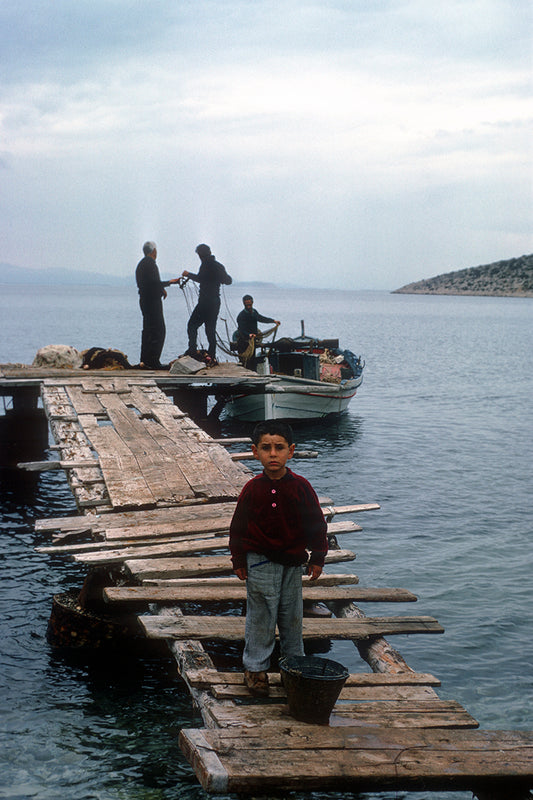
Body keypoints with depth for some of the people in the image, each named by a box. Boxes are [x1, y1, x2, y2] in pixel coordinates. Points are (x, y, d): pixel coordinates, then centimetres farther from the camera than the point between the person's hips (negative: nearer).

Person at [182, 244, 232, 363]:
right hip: (216, 301, 7)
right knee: (210, 328, 10)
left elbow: (200, 278, -18)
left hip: (205, 301, -7)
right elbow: (228, 281, 18)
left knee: (192, 325, -1)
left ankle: (192, 350, -13)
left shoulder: (206, 265, -9)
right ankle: (212, 355, 6)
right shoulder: (219, 266, 11)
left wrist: (188, 275, -6)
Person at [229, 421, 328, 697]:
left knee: (292, 616, 13)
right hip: (260, 563, -2)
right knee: (261, 617, 5)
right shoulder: (253, 489, -8)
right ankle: (255, 667, 17)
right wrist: (239, 561, 1)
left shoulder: (300, 487, -7)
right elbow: (238, 526, 1)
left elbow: (316, 524, 1)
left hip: (293, 562, 2)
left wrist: (317, 558, 2)